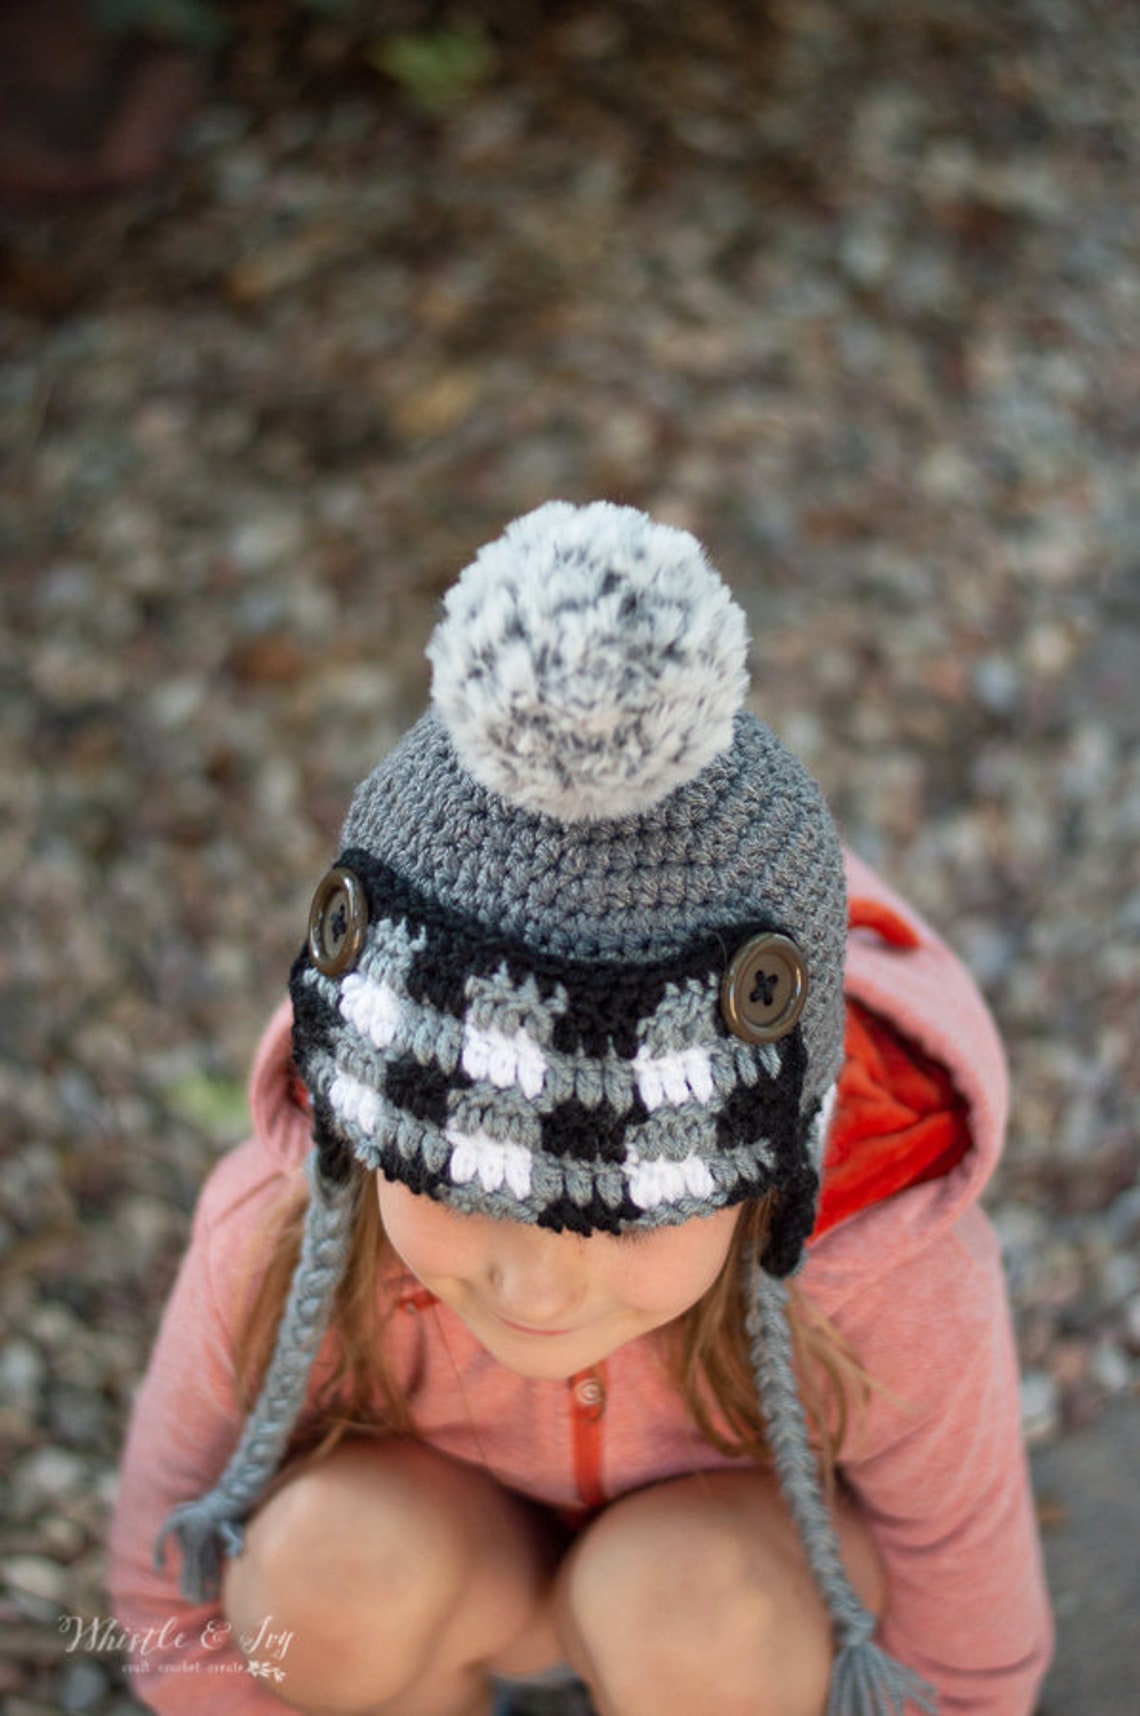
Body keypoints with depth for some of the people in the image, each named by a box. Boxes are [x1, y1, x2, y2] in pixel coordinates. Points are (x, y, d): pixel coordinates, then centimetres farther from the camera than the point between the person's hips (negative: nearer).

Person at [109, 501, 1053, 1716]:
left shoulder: (899, 1293, -36)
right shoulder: (281, 1236, -33)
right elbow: (178, 1596, -14)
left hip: (754, 1564, -1)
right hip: (455, 1531, 1)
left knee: (692, 1606, -33)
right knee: (326, 1564, -30)